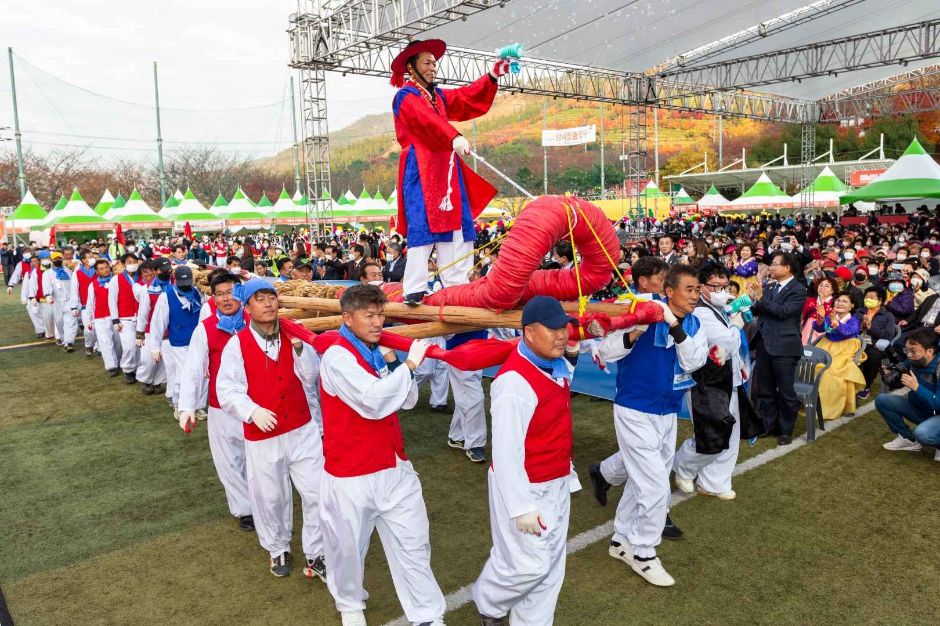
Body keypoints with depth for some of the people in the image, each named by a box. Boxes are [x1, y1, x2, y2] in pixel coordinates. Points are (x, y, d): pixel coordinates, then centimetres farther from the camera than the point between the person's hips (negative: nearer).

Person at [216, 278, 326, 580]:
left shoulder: (292, 335, 1)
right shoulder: (237, 344, -8)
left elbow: (311, 376, -4)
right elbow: (226, 390, -10)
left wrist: (299, 347, -18)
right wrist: (253, 411, -25)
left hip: (303, 429, 2)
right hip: (262, 435, -2)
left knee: (318, 493, 2)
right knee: (270, 498, 15)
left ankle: (316, 555, 20)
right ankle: (278, 549, 40)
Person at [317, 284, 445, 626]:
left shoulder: (376, 353, 6)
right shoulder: (337, 357, -18)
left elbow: (407, 400, 10)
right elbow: (373, 401, -30)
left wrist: (411, 365, -7)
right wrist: (409, 364, -22)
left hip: (394, 467, 6)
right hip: (352, 474, -6)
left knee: (413, 545, 9)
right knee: (349, 546, 16)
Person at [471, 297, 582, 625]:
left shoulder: (555, 365, 1)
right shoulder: (514, 380, -28)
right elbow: (506, 450, -27)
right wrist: (521, 506, -24)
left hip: (557, 483, 9)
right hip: (525, 487, -9)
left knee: (551, 565, 17)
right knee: (529, 565, 3)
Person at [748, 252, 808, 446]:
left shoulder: (798, 290, -8)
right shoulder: (769, 286, 11)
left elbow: (783, 311, -21)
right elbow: (757, 310, 10)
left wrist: (759, 299, -20)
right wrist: (753, 302, -11)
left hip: (784, 346, -6)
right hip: (764, 344, 6)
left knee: (785, 391, 4)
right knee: (763, 389, 14)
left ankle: (786, 430, 18)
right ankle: (768, 425, 27)